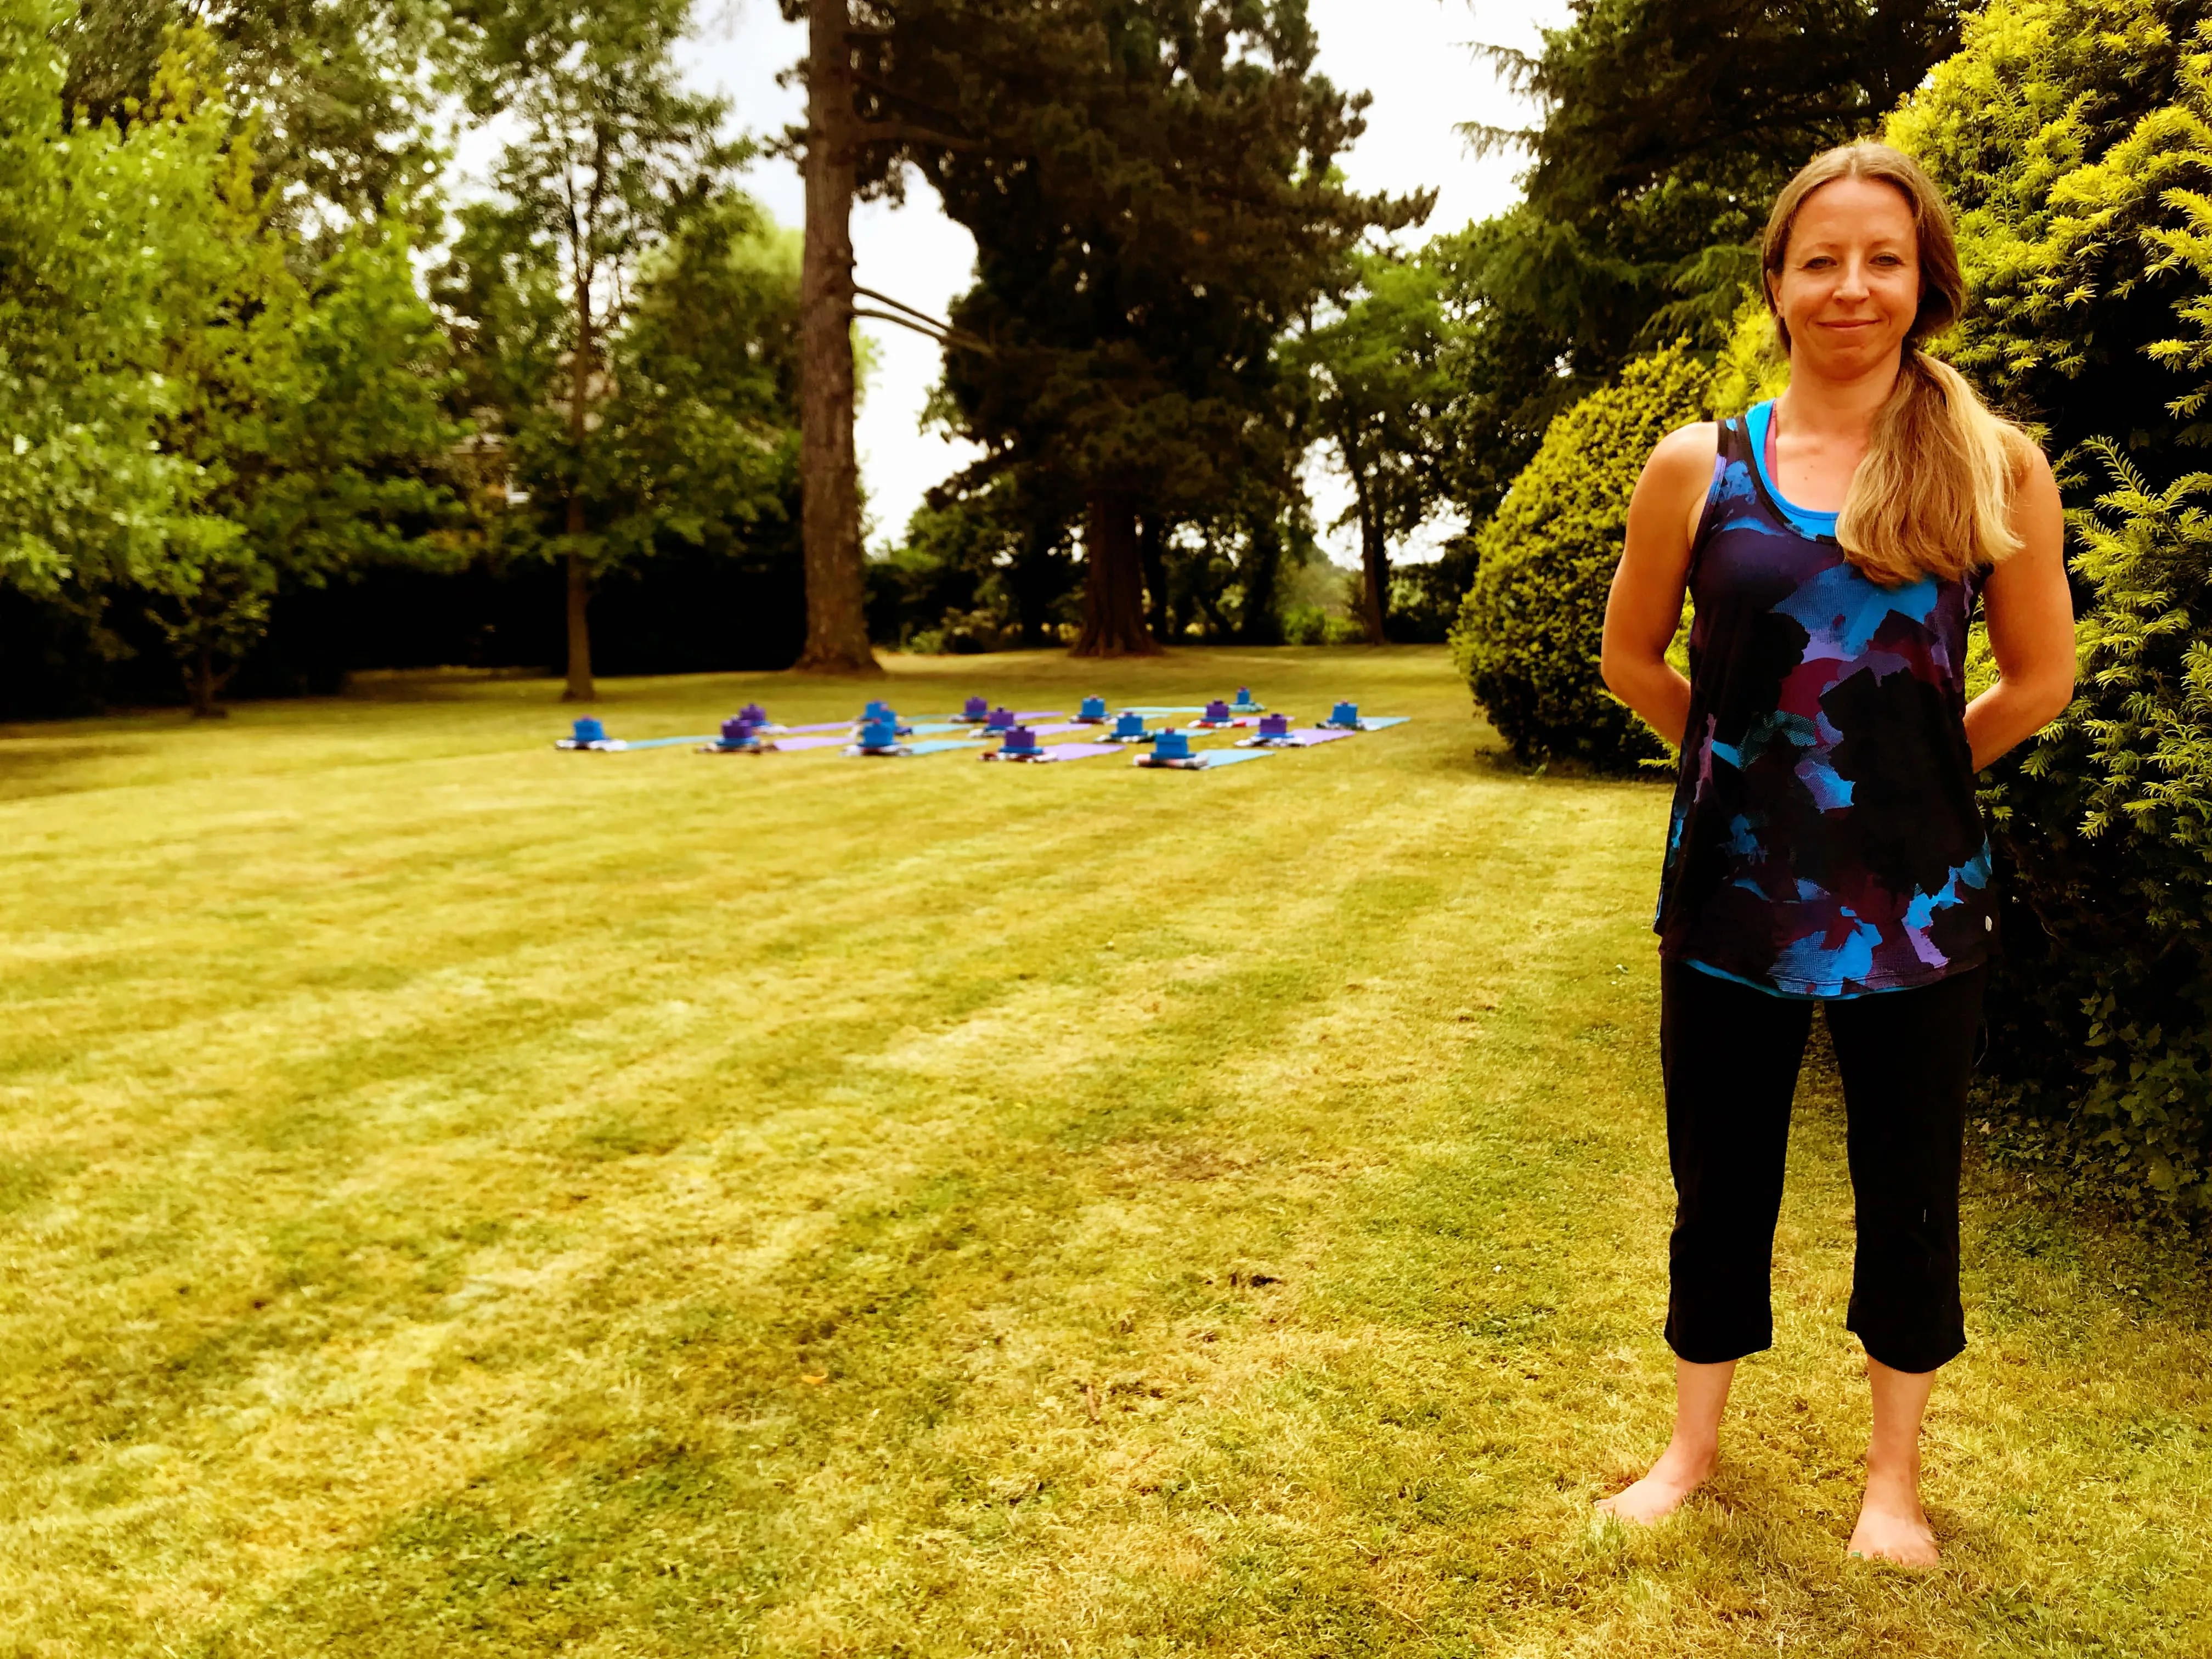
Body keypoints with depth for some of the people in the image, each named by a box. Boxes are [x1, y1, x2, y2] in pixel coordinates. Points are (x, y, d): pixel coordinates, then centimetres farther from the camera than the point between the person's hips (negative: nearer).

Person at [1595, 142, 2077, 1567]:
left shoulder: (1995, 466, -2)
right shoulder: (1700, 465, -2)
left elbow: (2039, 678, 6)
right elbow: (1633, 661, 9)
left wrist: (1899, 774, 10)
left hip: (1918, 900, 0)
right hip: (1734, 896, 0)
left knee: (1910, 1195, 13)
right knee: (1721, 1186, 13)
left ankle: (1895, 1475, 35)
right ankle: (1695, 1450, 33)